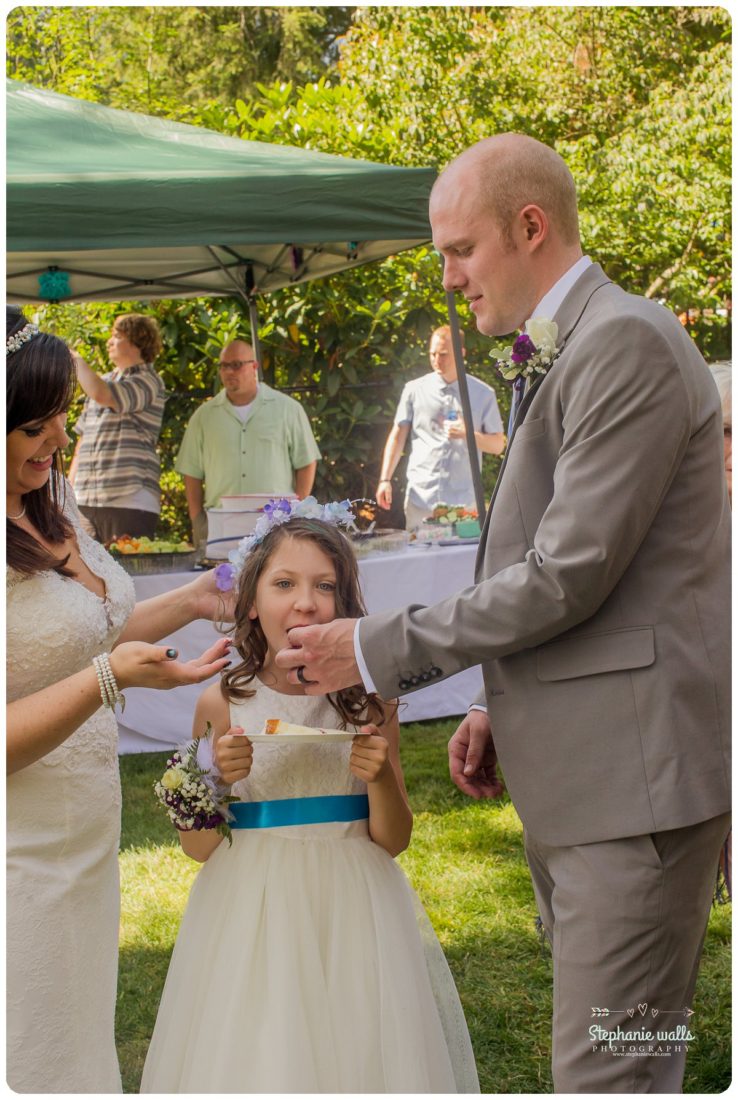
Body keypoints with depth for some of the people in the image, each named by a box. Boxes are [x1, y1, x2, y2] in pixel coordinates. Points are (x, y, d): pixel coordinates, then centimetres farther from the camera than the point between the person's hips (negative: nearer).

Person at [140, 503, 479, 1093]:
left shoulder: (368, 701, -4)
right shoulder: (223, 703, -5)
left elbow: (393, 841, 2)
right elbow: (198, 847, 2)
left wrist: (381, 778, -16)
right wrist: (214, 780, -16)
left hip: (352, 915, 1)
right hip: (251, 909, 0)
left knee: (353, 1054, 9)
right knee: (253, 1058, 9)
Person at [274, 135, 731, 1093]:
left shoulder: (628, 341, -14)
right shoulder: (560, 356, 18)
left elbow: (570, 573, -20)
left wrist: (380, 651, -13)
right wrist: (500, 708, 12)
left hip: (636, 770, -10)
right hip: (571, 775, 10)